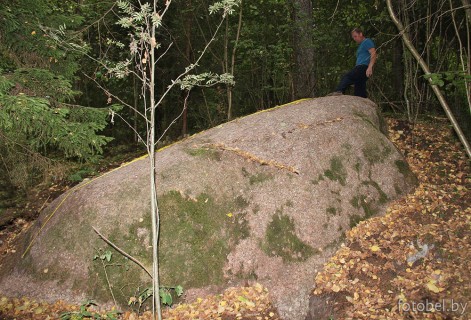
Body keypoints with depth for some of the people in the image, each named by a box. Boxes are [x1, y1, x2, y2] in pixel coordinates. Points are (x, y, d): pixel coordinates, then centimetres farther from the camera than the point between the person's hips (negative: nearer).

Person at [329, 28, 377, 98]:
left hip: (364, 66, -10)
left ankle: (339, 91, -52)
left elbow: (373, 54, -11)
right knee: (359, 92, 4)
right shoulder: (361, 45, 33)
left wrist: (370, 67, -23)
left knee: (347, 77, -31)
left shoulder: (367, 41, 4)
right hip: (360, 68, 10)